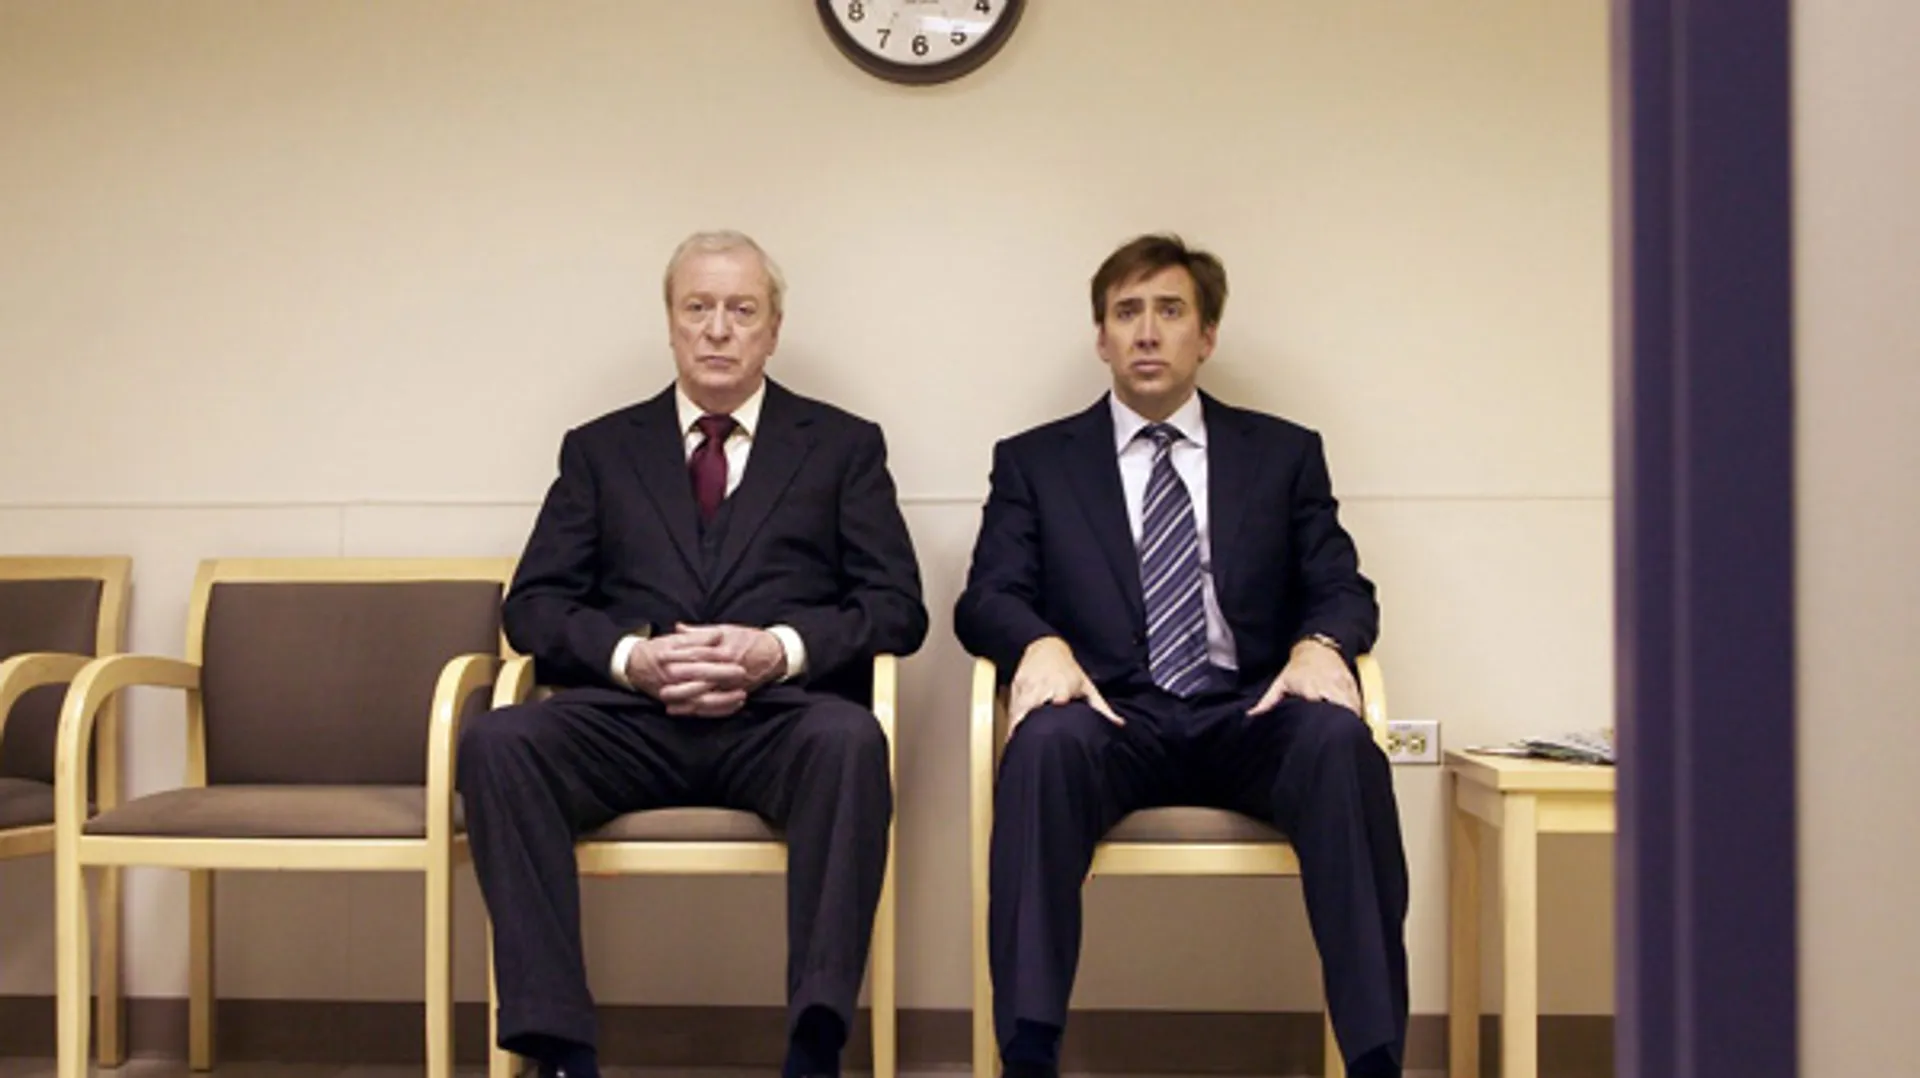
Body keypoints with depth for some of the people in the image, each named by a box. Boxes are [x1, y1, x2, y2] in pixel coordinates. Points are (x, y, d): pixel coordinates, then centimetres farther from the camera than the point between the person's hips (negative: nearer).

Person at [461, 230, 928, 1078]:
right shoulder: (600, 449, 19)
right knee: (495, 741, -29)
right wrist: (632, 657, -11)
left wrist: (781, 649, -13)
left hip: (781, 718, -1)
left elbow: (897, 607, 6)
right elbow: (533, 605, 10)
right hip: (629, 716, 2)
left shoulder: (843, 445, 15)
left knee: (850, 739, -37)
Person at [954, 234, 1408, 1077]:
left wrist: (1322, 645, -14)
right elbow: (987, 596, 5)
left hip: (1248, 718, 1)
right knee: (1048, 738, -36)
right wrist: (1041, 645, -19)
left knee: (1339, 740, -33)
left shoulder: (1285, 454, 18)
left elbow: (1342, 590, 11)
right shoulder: (1034, 461, 16)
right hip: (1115, 721, -1)